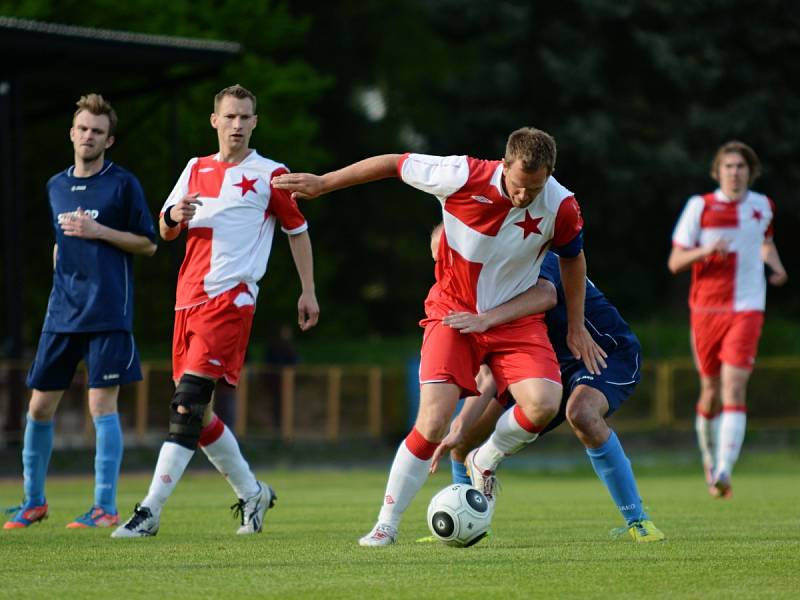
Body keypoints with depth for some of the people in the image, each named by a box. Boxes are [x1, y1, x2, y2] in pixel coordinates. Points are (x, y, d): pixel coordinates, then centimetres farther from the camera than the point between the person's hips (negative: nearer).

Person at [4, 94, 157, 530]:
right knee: (39, 406, 5)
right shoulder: (56, 186, 15)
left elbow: (148, 244, -2)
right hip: (62, 311, 5)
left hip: (108, 313, -5)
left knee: (102, 404, -8)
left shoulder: (123, 184, -2)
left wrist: (98, 231, -12)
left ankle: (105, 508, -3)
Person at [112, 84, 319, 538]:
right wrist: (175, 217, -6)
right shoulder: (196, 169, 17)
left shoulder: (270, 174, 3)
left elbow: (298, 231, 11)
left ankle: (150, 512, -20)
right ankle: (252, 493, 28)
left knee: (188, 403, -17)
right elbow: (166, 232, 18)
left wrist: (308, 292, 7)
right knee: (195, 412, 9)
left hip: (230, 298, -6)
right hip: (189, 297, 7)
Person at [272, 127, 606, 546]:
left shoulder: (562, 207, -16)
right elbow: (394, 164, -8)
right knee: (433, 424, -16)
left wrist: (576, 327, 12)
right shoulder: (462, 177, -23)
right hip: (453, 311, -2)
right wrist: (323, 182, -1)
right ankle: (386, 525, 0)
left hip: (515, 318, 2)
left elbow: (572, 256, 7)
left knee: (543, 404, -23)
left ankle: (487, 461, 10)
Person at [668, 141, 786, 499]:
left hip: (746, 310, 0)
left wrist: (775, 265, 8)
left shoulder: (763, 206, 7)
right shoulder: (699, 206, -1)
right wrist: (706, 250, -20)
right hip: (706, 309, 0)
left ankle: (724, 472, -24)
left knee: (734, 388, -16)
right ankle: (710, 459, 34)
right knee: (711, 391, 8)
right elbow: (675, 262, -2)